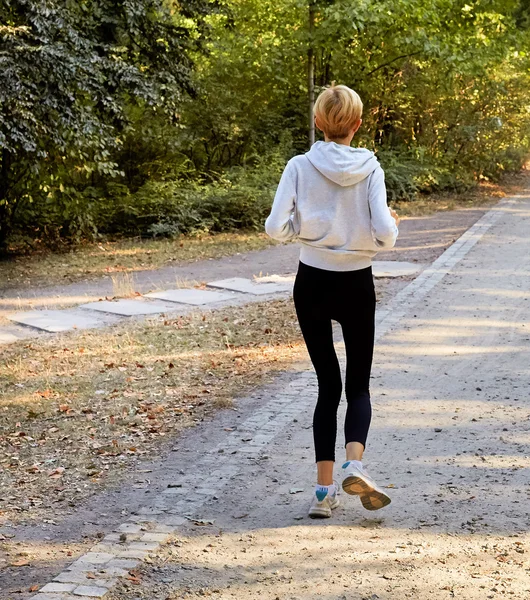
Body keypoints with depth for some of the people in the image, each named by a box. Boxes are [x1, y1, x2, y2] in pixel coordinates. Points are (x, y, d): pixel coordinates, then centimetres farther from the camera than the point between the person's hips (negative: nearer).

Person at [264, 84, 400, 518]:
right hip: (357, 286, -1)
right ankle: (355, 464, -15)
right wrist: (393, 223, 7)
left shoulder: (300, 167, -7)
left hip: (312, 284, 1)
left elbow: (277, 228, -12)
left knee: (328, 385, 11)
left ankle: (325, 488, 6)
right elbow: (384, 235, -15)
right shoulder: (369, 169, -9)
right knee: (358, 384, 12)